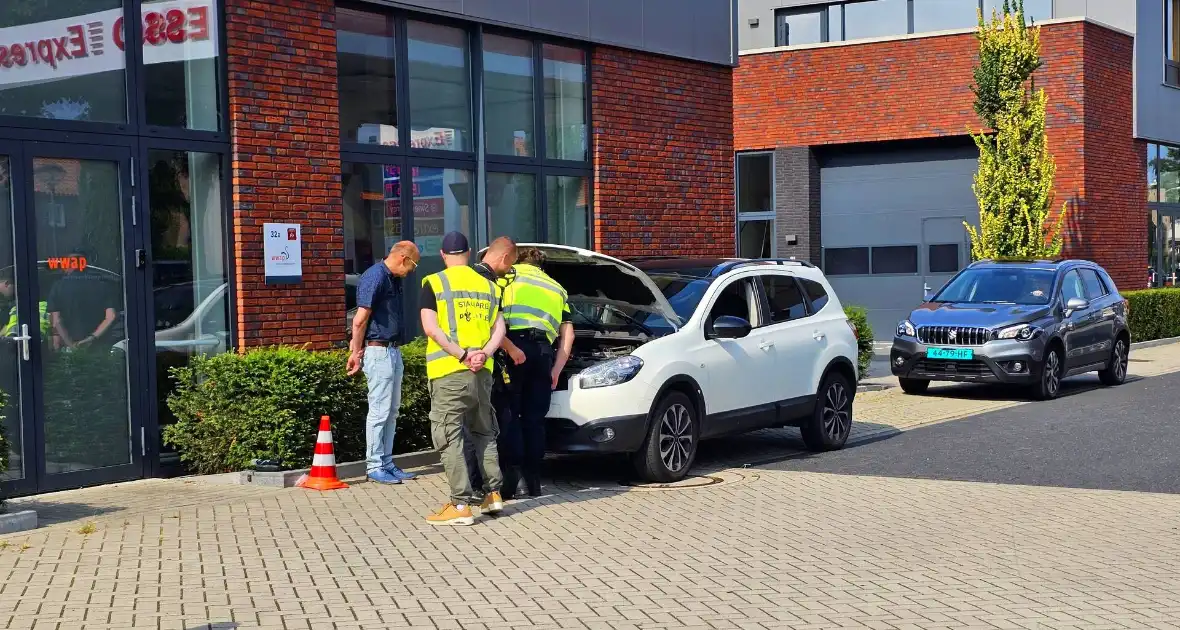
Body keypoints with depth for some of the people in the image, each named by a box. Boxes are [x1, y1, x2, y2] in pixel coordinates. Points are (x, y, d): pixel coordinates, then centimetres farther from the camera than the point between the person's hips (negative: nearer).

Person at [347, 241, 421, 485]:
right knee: (380, 410, -5)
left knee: (392, 410, 12)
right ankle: (374, 466, 2)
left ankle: (387, 463, 19)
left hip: (393, 351, 10)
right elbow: (360, 319, -17)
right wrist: (357, 352, -11)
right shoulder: (375, 277, -15)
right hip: (378, 351, -10)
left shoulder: (393, 279, 14)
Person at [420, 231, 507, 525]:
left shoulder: (434, 283, -1)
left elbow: (431, 327, -12)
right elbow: (499, 328, 5)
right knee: (483, 432, 21)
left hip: (449, 371, -5)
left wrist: (462, 354, -15)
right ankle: (493, 493, 19)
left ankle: (460, 505, -7)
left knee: (449, 437, -3)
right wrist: (484, 353, -7)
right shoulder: (487, 285, 14)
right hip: (483, 372, 5)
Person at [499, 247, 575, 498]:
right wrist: (556, 370, 16)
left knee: (508, 414, -1)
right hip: (543, 350, 4)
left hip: (514, 345, -4)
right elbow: (567, 334, 20)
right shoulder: (556, 287, 30)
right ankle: (533, 481, 10)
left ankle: (511, 475, -12)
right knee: (534, 418, 10)